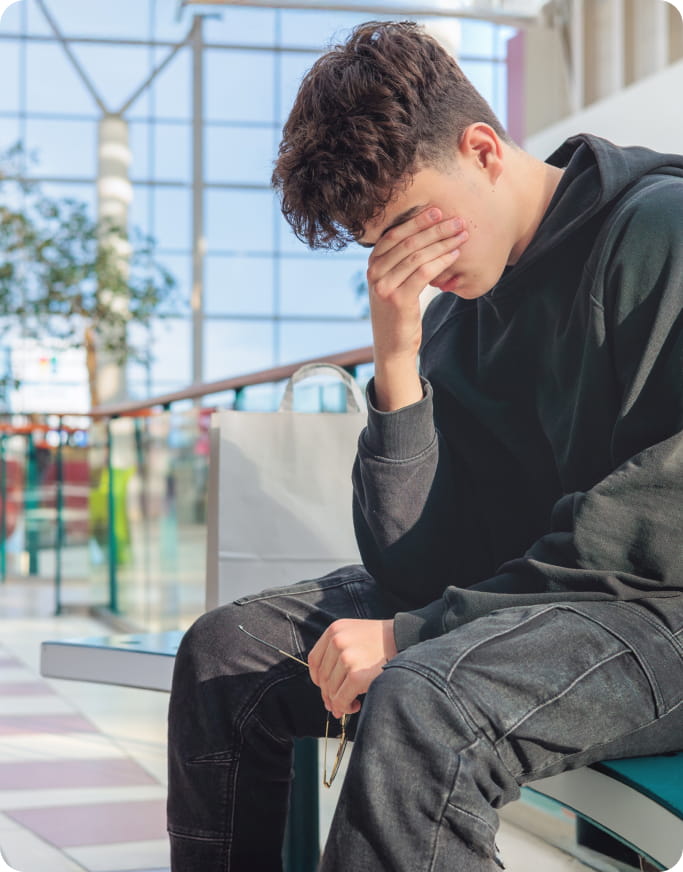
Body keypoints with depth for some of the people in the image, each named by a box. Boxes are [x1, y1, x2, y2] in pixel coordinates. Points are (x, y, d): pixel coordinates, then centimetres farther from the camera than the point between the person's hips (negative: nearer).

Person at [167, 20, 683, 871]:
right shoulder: (454, 318, 9)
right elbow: (412, 565, 2)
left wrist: (416, 632, -18)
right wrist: (397, 366, -10)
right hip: (513, 595, 8)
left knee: (422, 703, -35)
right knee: (226, 650, 3)